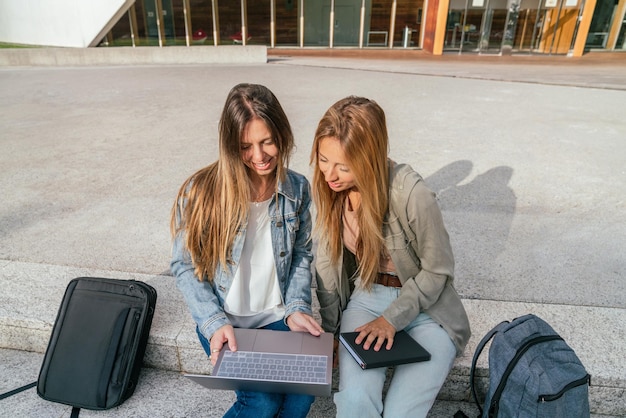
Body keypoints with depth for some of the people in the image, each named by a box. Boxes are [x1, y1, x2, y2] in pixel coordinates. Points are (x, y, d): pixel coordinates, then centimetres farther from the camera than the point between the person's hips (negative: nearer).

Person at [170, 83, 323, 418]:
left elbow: (301, 256, 4)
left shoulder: (298, 188, -4)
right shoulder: (201, 192, -15)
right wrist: (216, 323, -19)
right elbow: (185, 267, -8)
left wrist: (296, 308, -9)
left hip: (276, 317, 3)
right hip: (223, 321, -2)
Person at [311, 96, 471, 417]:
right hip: (366, 296, 3)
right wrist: (329, 329, 2)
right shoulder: (327, 188, -11)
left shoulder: (411, 195, -27)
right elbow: (327, 260, 0)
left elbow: (437, 270, -13)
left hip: (425, 305, -2)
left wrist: (391, 319, -17)